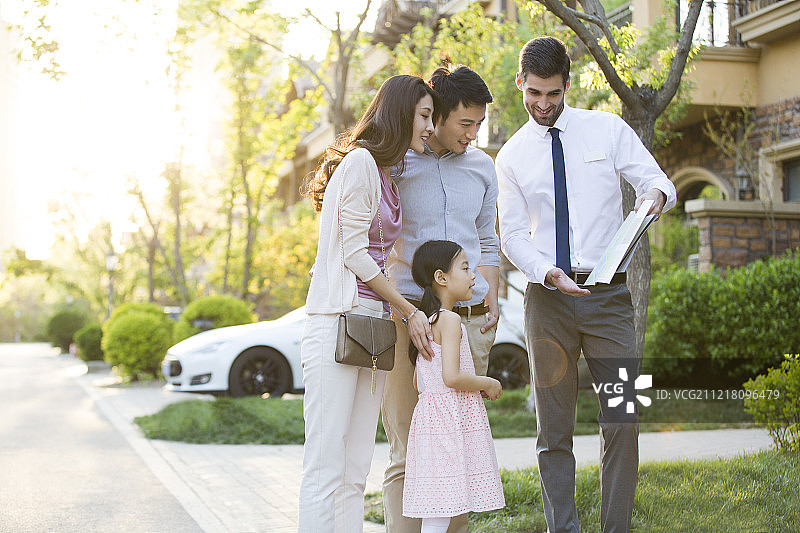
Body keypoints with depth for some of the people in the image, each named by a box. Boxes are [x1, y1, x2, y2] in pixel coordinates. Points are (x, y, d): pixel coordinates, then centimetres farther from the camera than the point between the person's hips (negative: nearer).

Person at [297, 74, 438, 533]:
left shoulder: (387, 175, 22)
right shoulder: (360, 161, -6)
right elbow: (353, 253, -9)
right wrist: (409, 310, -4)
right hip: (338, 323, -9)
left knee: (356, 473, 6)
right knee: (326, 470, -9)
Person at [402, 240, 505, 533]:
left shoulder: (427, 322, 16)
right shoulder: (450, 320, -12)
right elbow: (451, 376, -22)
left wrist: (476, 386, 18)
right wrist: (487, 384, -6)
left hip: (431, 410, 9)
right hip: (452, 418, -9)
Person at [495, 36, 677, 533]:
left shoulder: (608, 129, 7)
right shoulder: (512, 156, 9)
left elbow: (661, 182, 3)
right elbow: (513, 234, 5)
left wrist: (656, 194, -22)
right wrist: (547, 274, -14)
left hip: (609, 292, -1)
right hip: (548, 295, 1)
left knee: (623, 422, -5)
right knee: (554, 430, 4)